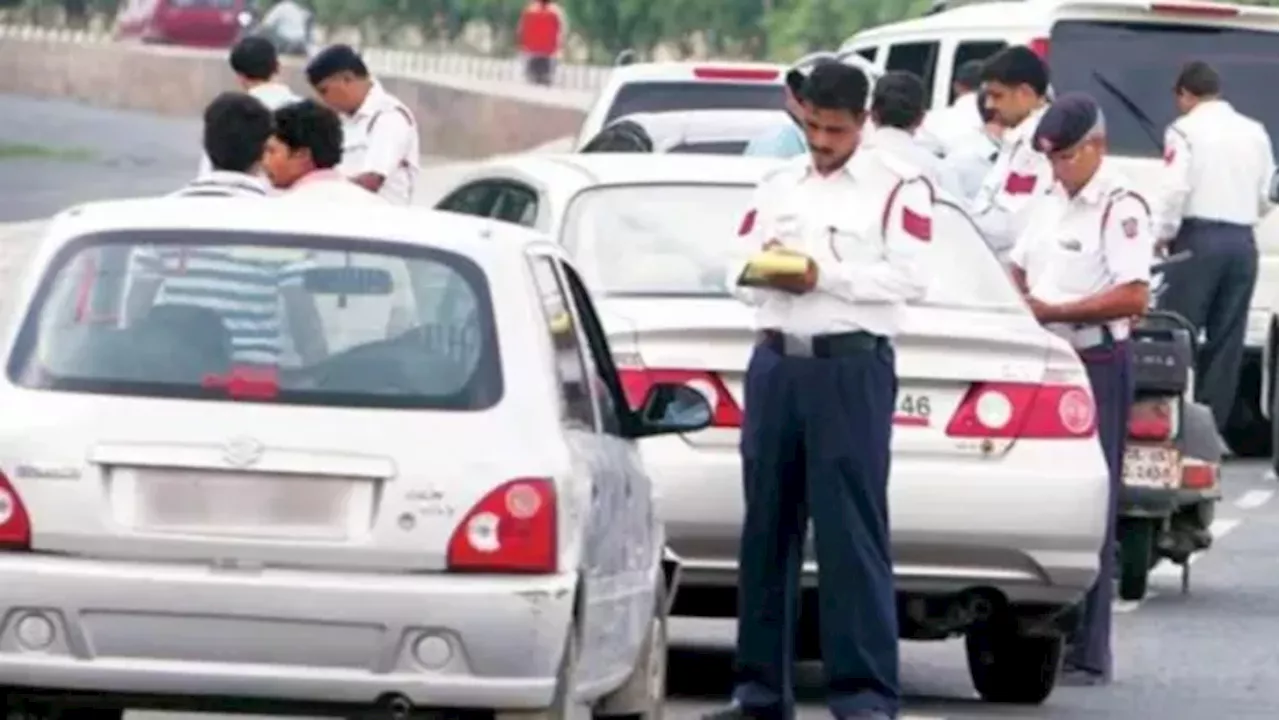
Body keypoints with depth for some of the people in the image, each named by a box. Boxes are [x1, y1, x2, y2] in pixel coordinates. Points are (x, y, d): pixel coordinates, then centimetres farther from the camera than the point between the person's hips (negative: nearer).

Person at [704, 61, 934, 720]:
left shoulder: (898, 187, 2)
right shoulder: (778, 185, 18)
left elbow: (910, 277, -8)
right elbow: (737, 271, 15)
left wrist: (825, 276, -14)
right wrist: (757, 272, -8)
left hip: (852, 367, -5)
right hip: (776, 362, 5)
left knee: (852, 533, -9)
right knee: (767, 526, 7)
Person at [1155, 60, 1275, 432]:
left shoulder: (1186, 130, -5)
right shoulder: (1255, 133, 10)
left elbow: (1176, 188, -14)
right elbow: (1267, 195, 12)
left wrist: (1162, 235, -2)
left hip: (1200, 238, -5)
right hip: (1242, 241, 5)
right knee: (1226, 339, 7)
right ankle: (1211, 425, 7)